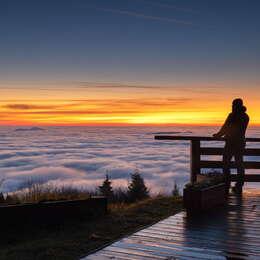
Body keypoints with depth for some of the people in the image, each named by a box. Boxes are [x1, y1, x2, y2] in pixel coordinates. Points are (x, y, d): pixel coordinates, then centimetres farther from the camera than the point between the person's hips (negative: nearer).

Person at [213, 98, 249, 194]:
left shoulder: (232, 115, -12)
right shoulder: (246, 116, 8)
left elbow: (225, 127, -3)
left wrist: (218, 135, 15)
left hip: (231, 142, -6)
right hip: (241, 142, 6)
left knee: (226, 164, 4)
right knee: (239, 164, 10)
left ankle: (226, 186, 2)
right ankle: (239, 187, 12)